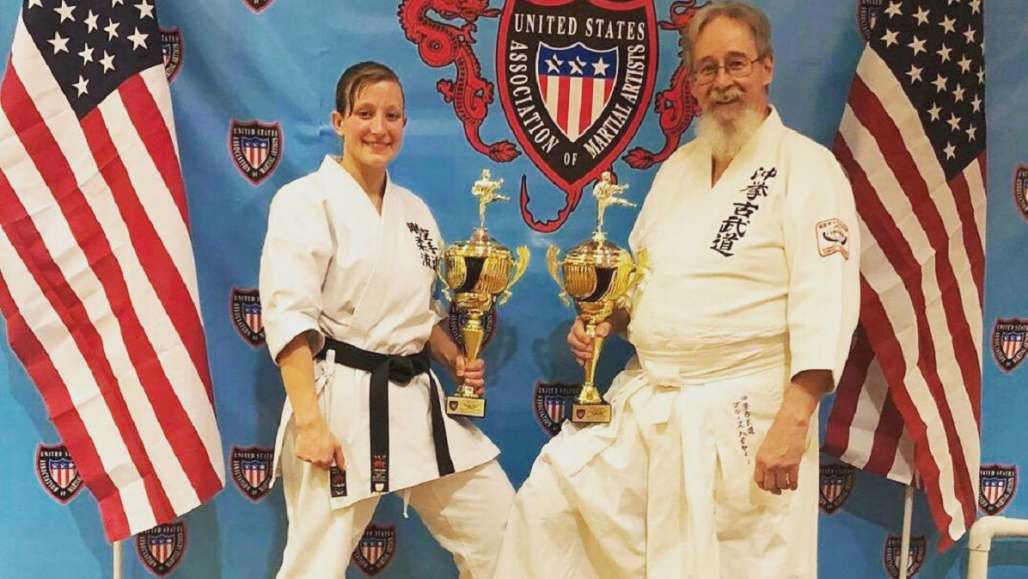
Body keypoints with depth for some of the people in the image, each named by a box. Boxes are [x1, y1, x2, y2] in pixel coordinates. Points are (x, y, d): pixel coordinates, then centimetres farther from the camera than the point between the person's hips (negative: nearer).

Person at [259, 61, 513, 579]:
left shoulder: (414, 209, 13)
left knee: (502, 533, 8)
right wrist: (309, 421, -21)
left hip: (419, 400, 7)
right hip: (341, 400, -6)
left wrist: (455, 360, 3)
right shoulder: (305, 200, -6)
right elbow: (289, 316, -13)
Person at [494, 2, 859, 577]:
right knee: (548, 503, 2)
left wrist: (793, 421, -24)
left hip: (742, 414, -6)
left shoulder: (808, 167, -8)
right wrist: (605, 319, 0)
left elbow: (825, 301, -17)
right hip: (642, 403, 6)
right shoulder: (679, 167, 12)